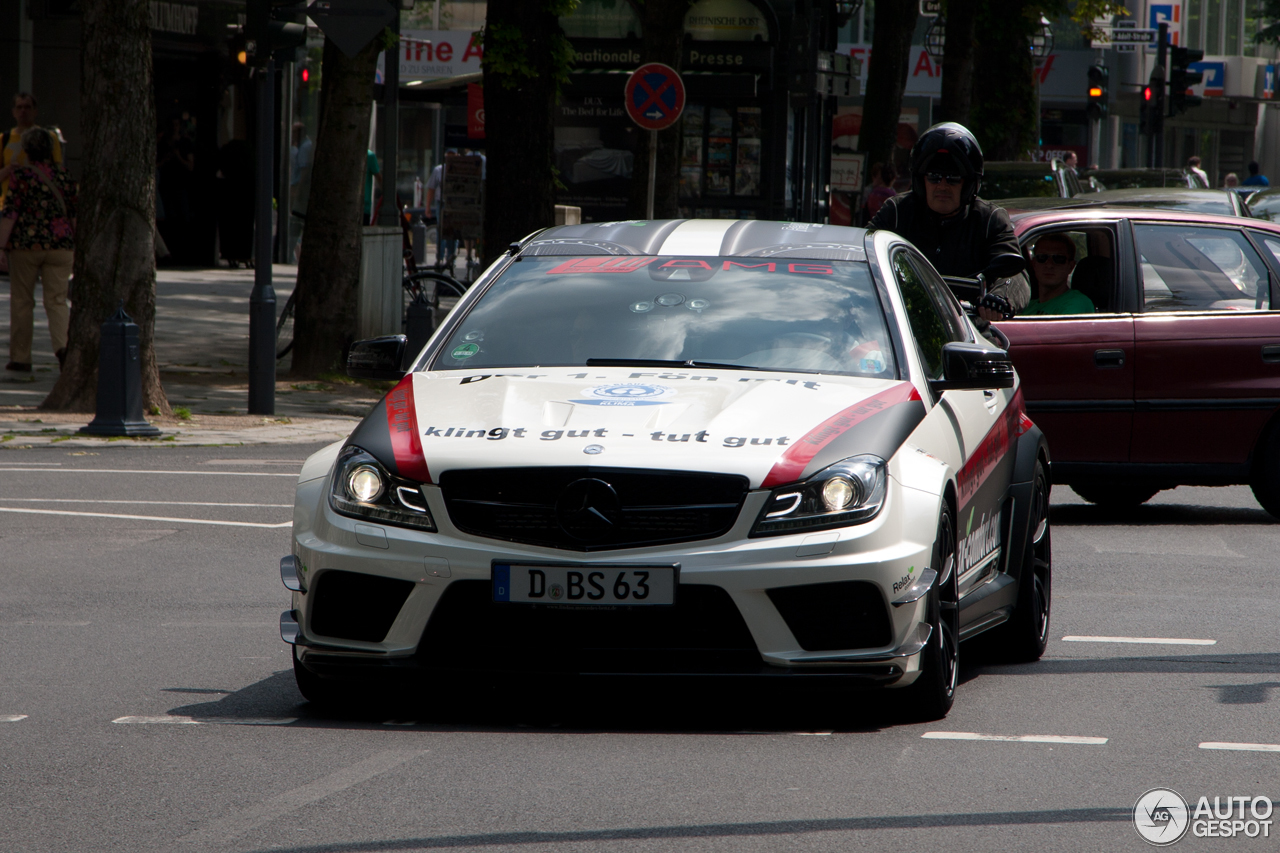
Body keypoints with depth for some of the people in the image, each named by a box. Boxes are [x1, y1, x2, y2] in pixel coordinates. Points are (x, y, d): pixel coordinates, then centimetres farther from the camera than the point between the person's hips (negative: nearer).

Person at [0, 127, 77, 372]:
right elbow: (74, 213, 12)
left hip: (26, 244, -3)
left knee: (22, 301, 9)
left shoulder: (20, 175, -6)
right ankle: (64, 345, -23)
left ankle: (21, 358, 14)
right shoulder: (64, 175, 6)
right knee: (57, 301, 3)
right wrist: (74, 246, 21)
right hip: (60, 244, 3)